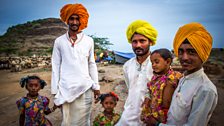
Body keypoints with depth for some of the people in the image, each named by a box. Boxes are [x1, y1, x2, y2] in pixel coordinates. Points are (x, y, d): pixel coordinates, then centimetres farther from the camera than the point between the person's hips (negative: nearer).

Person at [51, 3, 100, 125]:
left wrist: (96, 86, 8)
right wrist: (55, 90, 2)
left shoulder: (89, 41, 4)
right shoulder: (59, 41, 2)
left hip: (85, 88, 1)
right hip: (65, 88, 0)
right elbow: (56, 66, 4)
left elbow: (92, 64, 9)